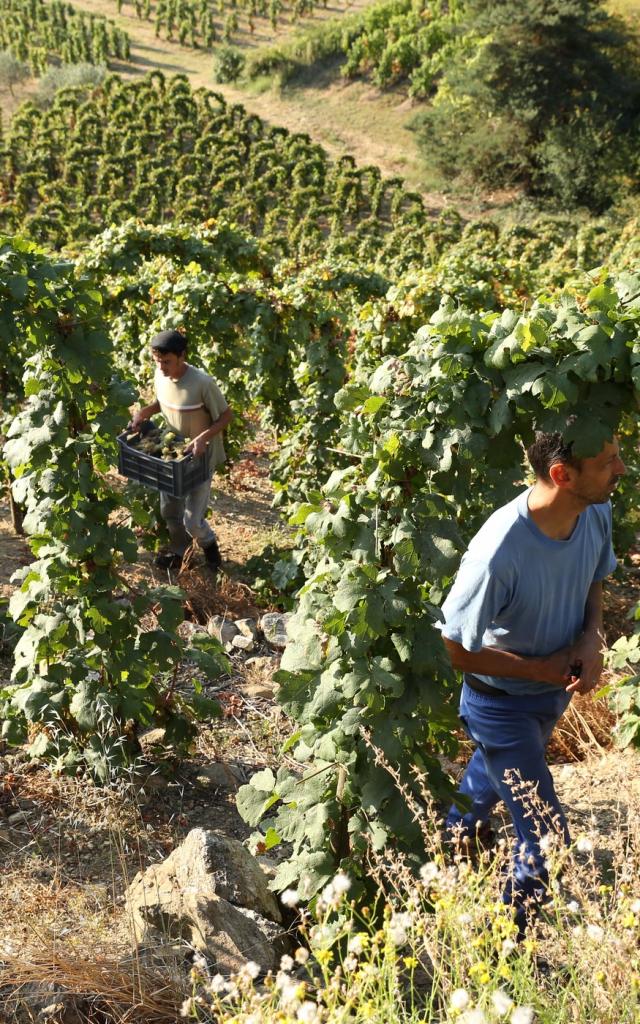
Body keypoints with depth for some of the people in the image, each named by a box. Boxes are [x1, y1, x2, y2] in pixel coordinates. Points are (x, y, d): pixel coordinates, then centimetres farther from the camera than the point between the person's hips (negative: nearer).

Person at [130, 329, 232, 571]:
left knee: (192, 520, -2)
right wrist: (144, 412, -8)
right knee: (169, 510, 15)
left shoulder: (203, 383, -29)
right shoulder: (159, 375, -10)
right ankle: (179, 549, 44)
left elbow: (226, 416, -17)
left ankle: (209, 544, 32)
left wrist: (203, 437, -31)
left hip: (201, 455, -6)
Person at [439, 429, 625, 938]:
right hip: (501, 701, -6)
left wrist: (591, 639, -16)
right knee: (548, 841, 1)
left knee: (493, 773, 34)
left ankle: (459, 828, 66)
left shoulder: (597, 512, -18)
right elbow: (457, 650, -26)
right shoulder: (499, 552, -39)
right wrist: (542, 669, -21)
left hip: (554, 691, 7)